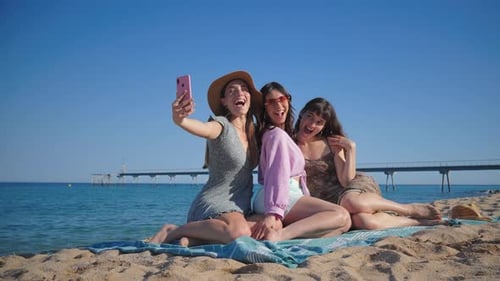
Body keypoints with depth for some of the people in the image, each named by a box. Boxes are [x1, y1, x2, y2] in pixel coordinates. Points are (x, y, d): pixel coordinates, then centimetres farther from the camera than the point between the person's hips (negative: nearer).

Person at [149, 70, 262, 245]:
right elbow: (202, 128, -34)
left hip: (240, 208, 8)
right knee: (239, 232, -35)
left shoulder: (254, 130, 9)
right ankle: (173, 231, -11)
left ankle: (193, 240, -3)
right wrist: (179, 120, -54)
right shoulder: (221, 125, -11)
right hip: (213, 203, -8)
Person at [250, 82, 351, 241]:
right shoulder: (277, 134, -5)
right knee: (342, 217, -21)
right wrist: (273, 212, -30)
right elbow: (278, 174, -20)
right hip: (283, 198, -10)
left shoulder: (269, 133, 26)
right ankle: (279, 235, -37)